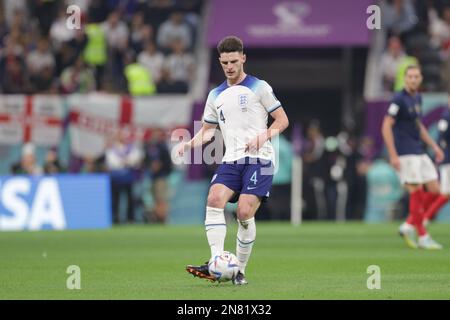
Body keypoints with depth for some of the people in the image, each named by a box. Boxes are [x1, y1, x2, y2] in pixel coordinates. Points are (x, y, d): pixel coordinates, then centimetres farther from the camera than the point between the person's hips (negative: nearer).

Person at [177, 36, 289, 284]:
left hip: (259, 159, -4)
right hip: (231, 161, 4)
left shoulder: (259, 87, 4)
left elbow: (282, 120, 4)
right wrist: (189, 144, 5)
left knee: (245, 213, -18)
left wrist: (264, 136, -14)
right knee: (214, 200, -22)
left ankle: (240, 270, -3)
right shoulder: (216, 95, 18)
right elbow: (207, 130, 25)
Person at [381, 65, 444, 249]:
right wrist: (393, 155, -19)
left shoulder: (417, 98, 14)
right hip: (405, 154, -8)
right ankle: (423, 237, -3)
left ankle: (408, 226, 12)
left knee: (434, 190, 3)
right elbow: (386, 127, -14)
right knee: (417, 191, -10)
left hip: (419, 152, 8)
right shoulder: (399, 99, -11)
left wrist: (434, 146, 20)